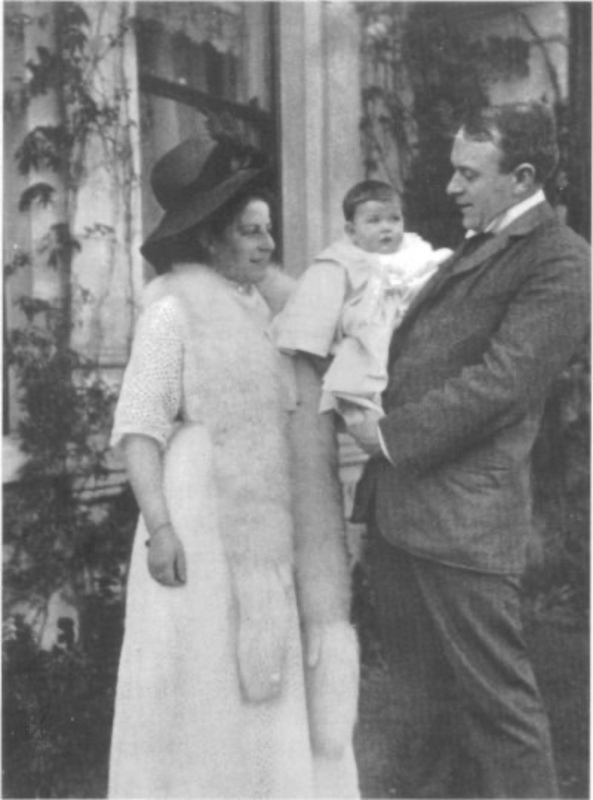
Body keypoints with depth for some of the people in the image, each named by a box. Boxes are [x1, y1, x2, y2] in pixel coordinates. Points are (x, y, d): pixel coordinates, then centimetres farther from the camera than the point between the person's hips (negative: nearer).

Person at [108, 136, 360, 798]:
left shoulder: (263, 305, 15)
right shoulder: (175, 311, -7)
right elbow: (139, 427, -13)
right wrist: (159, 527, -23)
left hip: (266, 528, 7)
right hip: (204, 522, -7)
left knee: (264, 671, 9)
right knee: (205, 678, -2)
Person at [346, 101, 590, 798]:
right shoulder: (475, 249, 20)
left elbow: (501, 381, -18)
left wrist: (392, 433, -12)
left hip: (463, 516, -9)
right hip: (398, 507, 9)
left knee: (495, 701, 0)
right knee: (420, 703, 17)